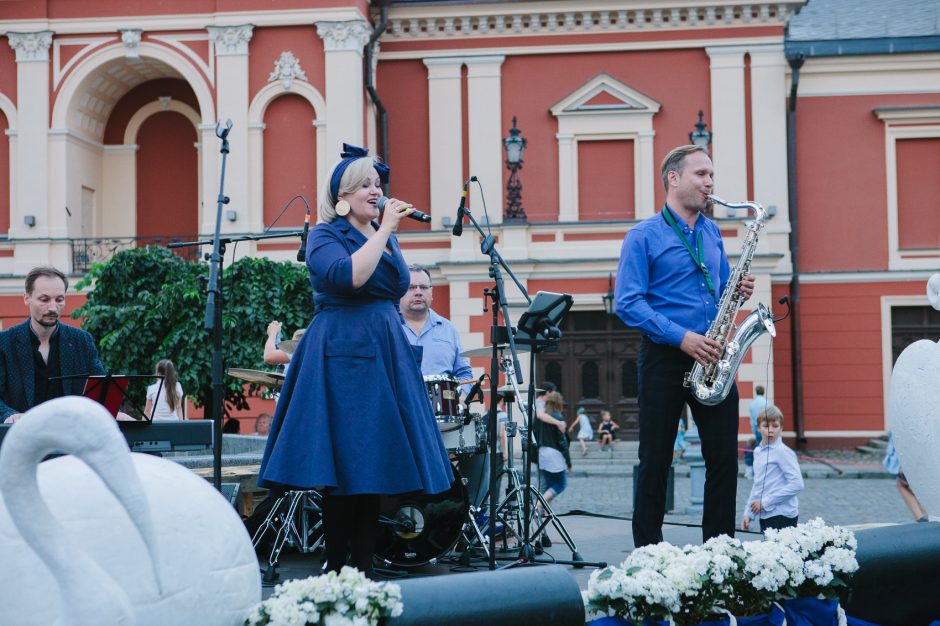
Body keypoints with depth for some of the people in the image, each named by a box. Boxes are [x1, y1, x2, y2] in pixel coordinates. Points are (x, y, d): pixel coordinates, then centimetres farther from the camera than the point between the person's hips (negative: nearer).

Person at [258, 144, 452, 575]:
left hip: (385, 354, 7)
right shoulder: (325, 236, -3)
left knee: (373, 462, 6)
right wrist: (383, 230, -17)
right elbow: (348, 276, -23)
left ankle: (364, 568, 10)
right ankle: (337, 568, -3)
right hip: (343, 353, -7)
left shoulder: (385, 237, 18)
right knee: (344, 467, -8)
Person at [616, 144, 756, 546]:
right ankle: (648, 550, 10)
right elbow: (628, 303, -11)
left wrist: (739, 291, 0)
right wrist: (681, 336, -20)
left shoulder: (712, 233, 16)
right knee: (656, 460, 1)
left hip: (711, 358, 5)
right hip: (664, 358, -5)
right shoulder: (643, 236, -3)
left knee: (725, 457, 1)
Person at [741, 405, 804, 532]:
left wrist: (765, 502, -14)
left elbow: (797, 484, -17)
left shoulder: (782, 452, -11)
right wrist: (748, 513, 15)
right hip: (765, 516, 7)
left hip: (781, 516, -7)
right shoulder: (758, 452, 12)